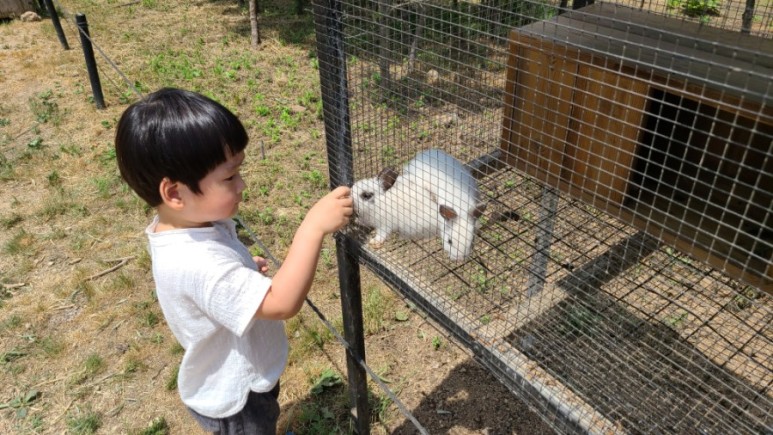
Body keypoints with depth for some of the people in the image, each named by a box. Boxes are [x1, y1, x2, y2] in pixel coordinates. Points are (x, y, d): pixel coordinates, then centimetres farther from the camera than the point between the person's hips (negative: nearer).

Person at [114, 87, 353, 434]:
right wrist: (313, 228, -46)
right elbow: (281, 304, -44)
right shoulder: (196, 263, -42)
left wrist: (244, 267, -3)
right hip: (234, 395, -8)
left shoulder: (184, 222, -11)